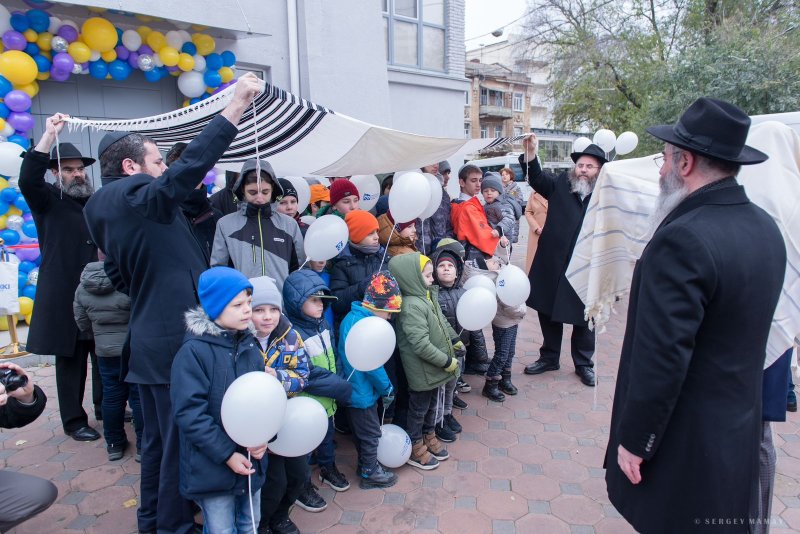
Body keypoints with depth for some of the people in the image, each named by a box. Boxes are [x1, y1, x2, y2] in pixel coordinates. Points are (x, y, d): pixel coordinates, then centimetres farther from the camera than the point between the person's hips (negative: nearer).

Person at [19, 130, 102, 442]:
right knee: (70, 360, 4)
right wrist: (49, 134, -23)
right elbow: (27, 180, -20)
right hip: (64, 296, -4)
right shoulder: (48, 200, 2)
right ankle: (73, 420, 16)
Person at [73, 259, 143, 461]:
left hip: (105, 351, 5)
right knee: (140, 396, 5)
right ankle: (143, 445, 13)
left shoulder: (83, 287, 0)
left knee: (112, 396, 15)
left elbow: (82, 323, 8)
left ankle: (114, 444, 27)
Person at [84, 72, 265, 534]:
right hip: (175, 341, -10)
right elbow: (191, 166, -31)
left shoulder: (107, 209, 15)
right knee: (181, 440, 4)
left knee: (158, 436, 23)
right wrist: (236, 106, -29)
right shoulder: (139, 198, -14)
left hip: (147, 339, 10)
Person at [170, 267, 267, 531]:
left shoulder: (249, 345, 2)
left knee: (250, 525, 21)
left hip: (251, 461, 5)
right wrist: (227, 454, -18)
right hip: (212, 466, -5)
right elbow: (190, 413, -18)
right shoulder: (193, 351, -17)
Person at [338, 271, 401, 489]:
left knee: (361, 430, 23)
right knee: (370, 433, 9)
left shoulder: (351, 317, 3)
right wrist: (387, 389, -11)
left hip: (352, 387, 9)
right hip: (363, 392, -9)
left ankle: (366, 464, 40)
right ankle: (369, 473, 24)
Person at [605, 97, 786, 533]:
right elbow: (742, 330, 10)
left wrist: (634, 441, -16)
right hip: (740, 428, 8)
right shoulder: (766, 228, 2)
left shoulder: (681, 241, -27)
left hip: (685, 441, -8)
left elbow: (660, 357, -26)